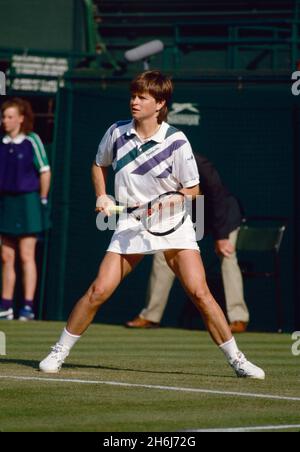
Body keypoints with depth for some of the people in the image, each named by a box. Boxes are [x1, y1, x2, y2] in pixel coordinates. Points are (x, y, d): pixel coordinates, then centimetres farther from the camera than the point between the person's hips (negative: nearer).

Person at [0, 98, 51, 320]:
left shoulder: (32, 141, -8)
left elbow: (45, 172, -4)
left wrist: (42, 199, -3)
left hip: (27, 202, -5)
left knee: (26, 256, -5)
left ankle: (28, 306, -3)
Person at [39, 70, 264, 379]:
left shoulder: (176, 142, -10)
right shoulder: (116, 133, 0)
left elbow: (192, 190, -2)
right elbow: (99, 165, 20)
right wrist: (102, 196, 5)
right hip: (129, 223, 2)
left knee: (199, 292, -13)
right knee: (98, 290, -9)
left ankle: (236, 359, -2)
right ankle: (59, 353, 6)